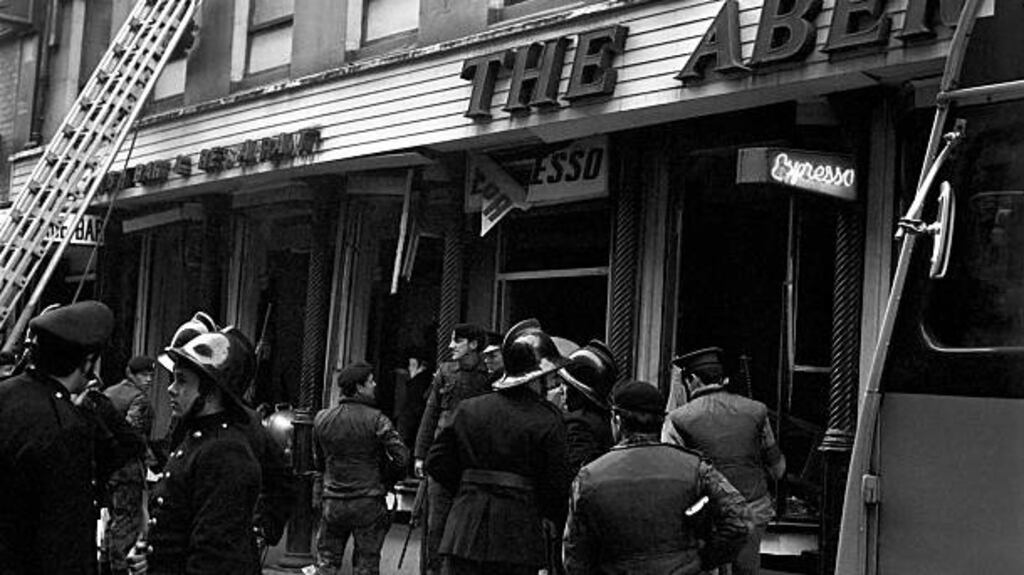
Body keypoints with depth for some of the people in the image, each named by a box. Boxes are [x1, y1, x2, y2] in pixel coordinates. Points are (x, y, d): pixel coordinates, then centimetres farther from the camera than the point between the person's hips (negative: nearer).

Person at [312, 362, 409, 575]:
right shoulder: (376, 420, -11)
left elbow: (318, 461, 12)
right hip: (368, 503, -3)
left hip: (332, 502, 3)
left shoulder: (322, 419, 2)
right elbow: (402, 457, -15)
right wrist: (385, 482, 2)